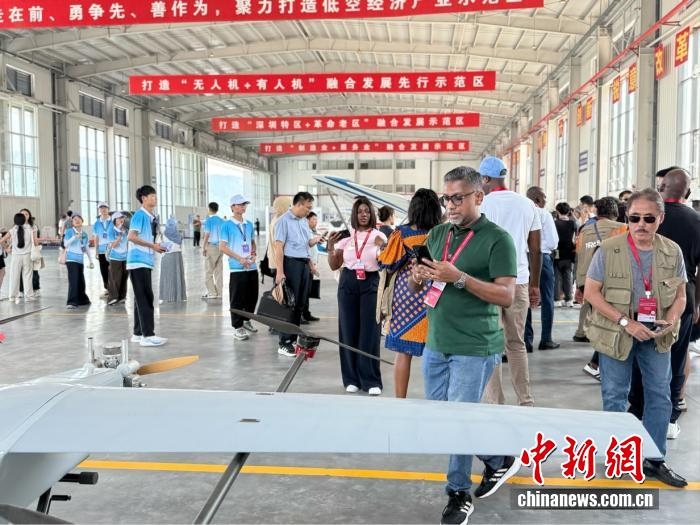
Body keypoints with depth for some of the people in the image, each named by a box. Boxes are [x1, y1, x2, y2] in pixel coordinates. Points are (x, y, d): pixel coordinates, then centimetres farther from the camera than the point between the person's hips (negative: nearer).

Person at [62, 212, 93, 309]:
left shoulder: (84, 234, 11)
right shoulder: (69, 231, -2)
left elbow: (87, 248, 18)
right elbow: (66, 244, -15)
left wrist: (91, 261, 18)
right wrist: (74, 237, -27)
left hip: (80, 260, 5)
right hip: (71, 260, -5)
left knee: (81, 281, 13)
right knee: (73, 281, -14)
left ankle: (82, 300, 29)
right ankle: (71, 302, -13)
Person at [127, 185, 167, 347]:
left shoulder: (152, 217, 15)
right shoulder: (139, 215, -10)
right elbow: (131, 237, -19)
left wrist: (157, 247, 4)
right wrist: (153, 246, -16)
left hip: (146, 262, 9)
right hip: (138, 262, -9)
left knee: (142, 298, 11)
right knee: (145, 298, -9)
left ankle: (138, 333, 17)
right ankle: (148, 335, -8)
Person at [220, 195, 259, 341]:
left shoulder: (249, 224, 12)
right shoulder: (227, 225, -7)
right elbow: (222, 247, -11)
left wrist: (254, 253, 1)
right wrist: (240, 258, -16)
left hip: (252, 267, 6)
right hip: (237, 268, -6)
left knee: (252, 296, 13)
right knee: (237, 299, -2)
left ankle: (246, 320, 32)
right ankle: (237, 327, 7)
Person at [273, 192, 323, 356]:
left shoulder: (304, 221, 16)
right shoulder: (283, 220, -9)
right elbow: (278, 247, -14)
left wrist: (315, 239, -2)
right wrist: (279, 272, -20)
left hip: (304, 263, 8)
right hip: (291, 263, -8)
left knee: (300, 303, 11)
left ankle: (294, 338, 20)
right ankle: (284, 343, -1)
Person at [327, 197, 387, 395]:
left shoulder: (379, 236, 1)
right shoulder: (346, 236, 7)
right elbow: (334, 266, 9)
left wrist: (383, 248, -16)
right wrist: (330, 247, -5)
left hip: (371, 284, -2)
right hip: (348, 283, 2)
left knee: (370, 331, -3)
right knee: (348, 329, 4)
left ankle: (371, 380, 3)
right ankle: (351, 378, 14)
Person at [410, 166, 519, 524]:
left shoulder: (497, 239, -10)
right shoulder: (437, 234, 9)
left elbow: (507, 296, -17)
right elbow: (416, 286, 16)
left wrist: (459, 277, -25)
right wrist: (417, 277, -9)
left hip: (474, 348, -7)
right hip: (436, 344, 8)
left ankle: (459, 493, 20)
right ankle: (499, 459, 36)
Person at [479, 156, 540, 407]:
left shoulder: (483, 205, -5)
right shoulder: (527, 205, 8)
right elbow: (535, 250, 10)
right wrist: (535, 285, 17)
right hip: (520, 281, 4)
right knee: (517, 343, 15)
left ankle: (495, 403, 7)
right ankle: (526, 401, 17)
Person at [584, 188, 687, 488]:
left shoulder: (672, 252, -3)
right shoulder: (609, 250, -13)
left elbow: (680, 294, 5)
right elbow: (591, 292, -12)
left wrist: (671, 320, -16)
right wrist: (625, 322, -20)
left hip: (657, 336, 3)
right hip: (616, 334, -3)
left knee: (660, 395, 10)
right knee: (614, 396, 8)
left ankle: (654, 460, 25)